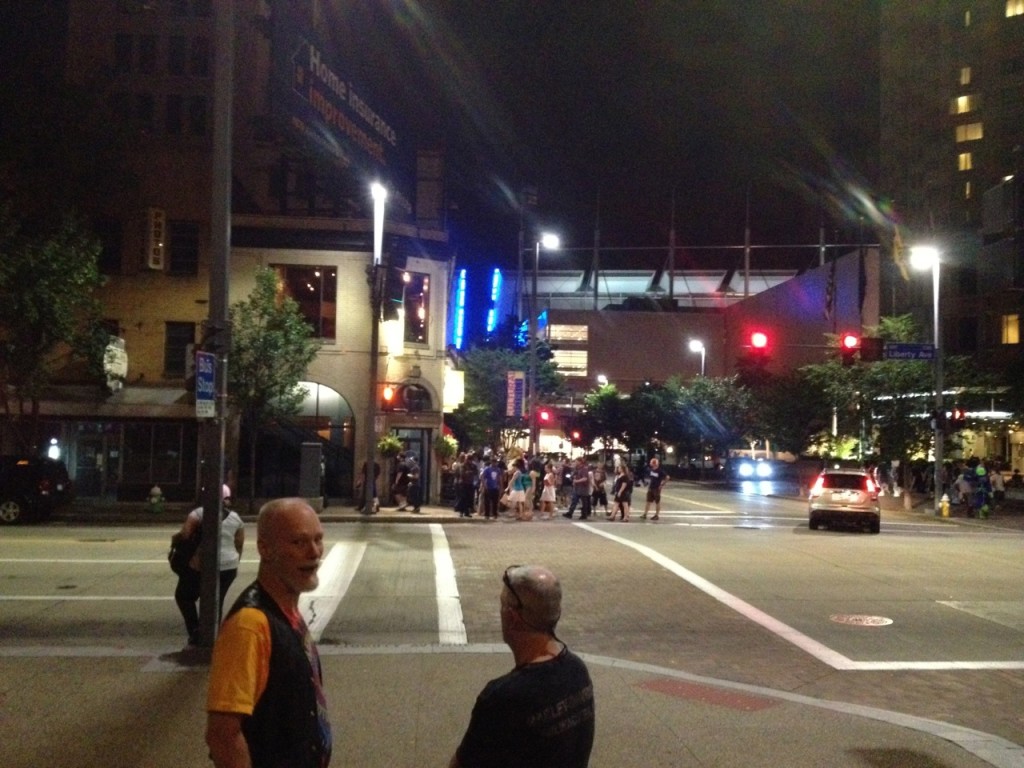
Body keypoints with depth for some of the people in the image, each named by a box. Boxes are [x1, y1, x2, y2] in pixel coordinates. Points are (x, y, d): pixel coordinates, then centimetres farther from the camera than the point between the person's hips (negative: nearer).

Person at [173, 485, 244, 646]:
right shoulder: (236, 519, 8)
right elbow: (239, 546, 11)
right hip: (228, 566, 4)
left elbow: (185, 535, -14)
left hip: (200, 565, -4)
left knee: (184, 596, 14)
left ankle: (195, 631, 2)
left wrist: (175, 537, 7)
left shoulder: (199, 513, -5)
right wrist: (234, 564, 23)